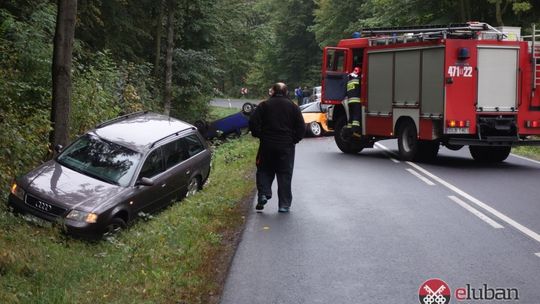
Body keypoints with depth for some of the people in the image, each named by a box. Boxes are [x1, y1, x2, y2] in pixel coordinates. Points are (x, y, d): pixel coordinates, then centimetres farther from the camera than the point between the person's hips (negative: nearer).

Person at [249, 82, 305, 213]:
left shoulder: (264, 105, 1)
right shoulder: (293, 106, 3)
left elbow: (253, 122, -5)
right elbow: (301, 127, -1)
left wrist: (260, 136, 6)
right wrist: (294, 139, 9)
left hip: (267, 145, 0)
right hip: (286, 146, 0)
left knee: (264, 171, 14)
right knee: (285, 175, 4)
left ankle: (263, 193, -6)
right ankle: (284, 204, 3)